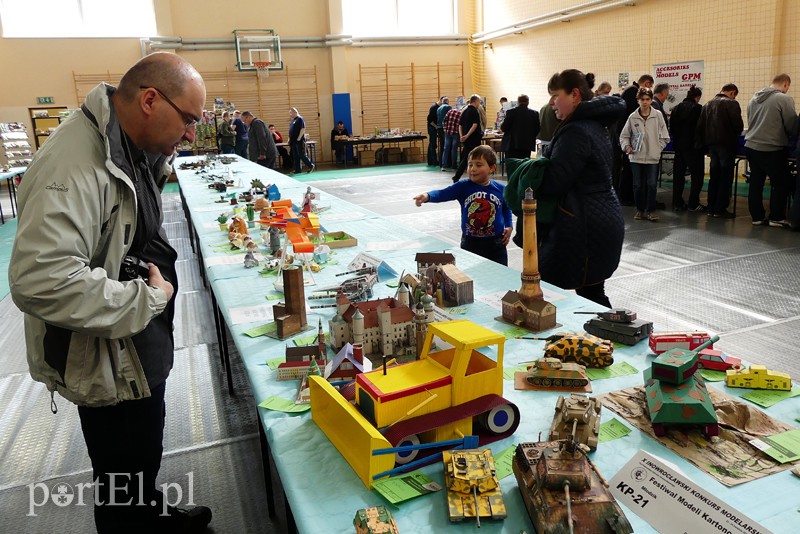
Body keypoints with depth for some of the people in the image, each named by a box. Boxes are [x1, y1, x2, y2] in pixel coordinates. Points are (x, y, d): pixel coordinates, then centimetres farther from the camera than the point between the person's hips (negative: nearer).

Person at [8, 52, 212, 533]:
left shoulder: (130, 149, 3)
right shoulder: (76, 166, -28)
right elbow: (40, 280, -37)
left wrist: (161, 163, 3)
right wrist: (148, 297, -26)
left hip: (141, 348, 10)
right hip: (109, 364, -10)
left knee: (146, 455, 30)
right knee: (124, 485, 11)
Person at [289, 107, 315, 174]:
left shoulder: (300, 119, -9)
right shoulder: (293, 120, 18)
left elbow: (303, 129, -18)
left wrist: (299, 138, -20)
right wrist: (289, 139, 16)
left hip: (299, 141, -9)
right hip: (293, 141, 9)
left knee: (301, 155, -8)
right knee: (295, 156, 8)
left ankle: (311, 166, 4)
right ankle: (297, 170, 12)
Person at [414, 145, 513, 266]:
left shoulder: (500, 189, -1)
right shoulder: (463, 187, -8)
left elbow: (506, 208, 17)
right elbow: (443, 194, -22)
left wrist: (509, 226, 4)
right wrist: (427, 196, -42)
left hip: (496, 243, 1)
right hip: (470, 243, -1)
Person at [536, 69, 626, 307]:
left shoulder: (575, 131, -17)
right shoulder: (595, 125, 15)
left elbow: (553, 183, -21)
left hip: (584, 227, -10)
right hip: (602, 221, 10)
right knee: (593, 293, 17)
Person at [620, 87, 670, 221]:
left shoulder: (658, 115, 0)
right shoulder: (633, 117, 0)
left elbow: (664, 136, 6)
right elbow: (624, 135, 8)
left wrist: (657, 148, -2)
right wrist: (626, 146, -7)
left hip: (653, 157, 0)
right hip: (636, 157, 1)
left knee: (652, 184, -1)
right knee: (637, 185, 6)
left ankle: (650, 210, 11)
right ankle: (640, 209, 20)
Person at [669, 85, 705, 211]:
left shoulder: (676, 108, 4)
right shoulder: (698, 108, -12)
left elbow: (671, 128, 7)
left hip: (678, 146, 6)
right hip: (693, 147, -6)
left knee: (678, 174, 10)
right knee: (697, 175, 3)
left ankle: (677, 203, 12)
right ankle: (693, 204, 2)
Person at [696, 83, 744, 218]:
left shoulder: (708, 104, 11)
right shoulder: (731, 103, -9)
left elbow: (700, 125, 9)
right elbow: (738, 124, -15)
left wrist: (704, 142, 12)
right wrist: (737, 133, 6)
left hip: (711, 144, 6)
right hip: (726, 144, -6)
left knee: (714, 176, 13)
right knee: (725, 177, 0)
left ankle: (711, 208, 15)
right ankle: (720, 209, -1)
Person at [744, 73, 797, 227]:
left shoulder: (754, 99, 10)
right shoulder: (784, 99, -10)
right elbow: (792, 125, -8)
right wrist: (791, 137, 10)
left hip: (751, 146, 6)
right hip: (773, 149, -6)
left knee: (756, 183, 10)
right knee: (780, 184, 6)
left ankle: (757, 216, 15)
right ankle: (776, 217, 9)